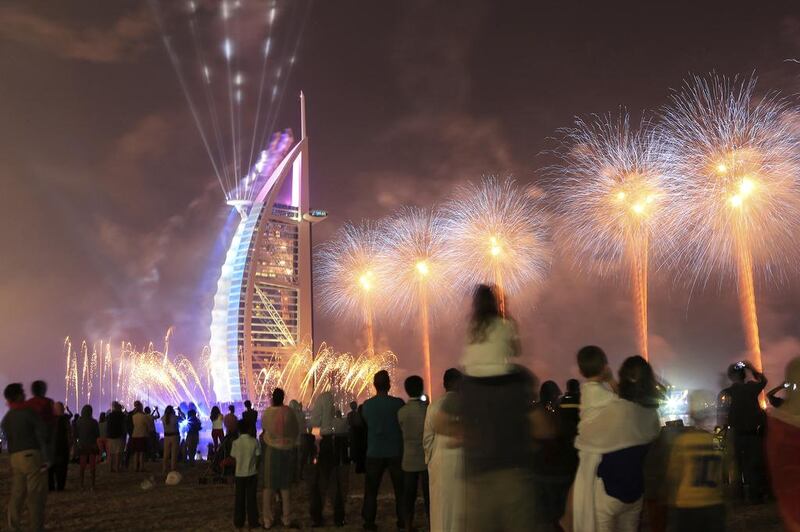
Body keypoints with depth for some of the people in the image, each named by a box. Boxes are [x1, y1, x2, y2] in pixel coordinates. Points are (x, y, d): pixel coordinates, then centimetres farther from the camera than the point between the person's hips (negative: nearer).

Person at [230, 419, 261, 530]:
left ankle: (238, 522, 17)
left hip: (239, 474, 0)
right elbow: (258, 457, -5)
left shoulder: (236, 442, -9)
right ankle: (253, 522, 12)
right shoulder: (254, 441, -9)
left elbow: (233, 458, -3)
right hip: (252, 474, 0)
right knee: (252, 498, 8)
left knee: (239, 499, 11)